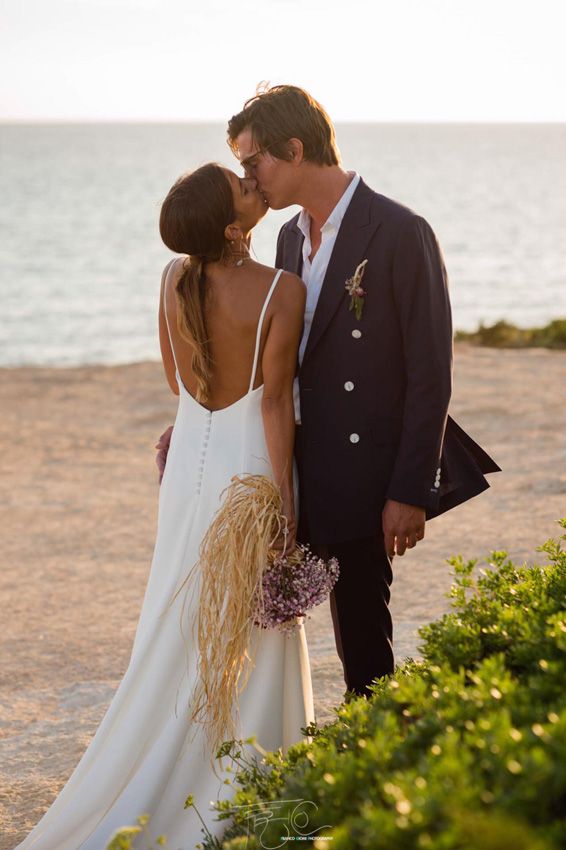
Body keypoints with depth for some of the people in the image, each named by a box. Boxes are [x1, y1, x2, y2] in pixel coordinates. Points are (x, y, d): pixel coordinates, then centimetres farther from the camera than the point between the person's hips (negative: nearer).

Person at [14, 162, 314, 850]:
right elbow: (275, 401, -17)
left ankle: (150, 784, 25)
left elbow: (176, 379, 9)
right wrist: (284, 501, -13)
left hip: (189, 464, 5)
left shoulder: (174, 278, -2)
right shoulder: (283, 291, -17)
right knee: (252, 633, 7)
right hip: (252, 464, -5)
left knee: (179, 626, 16)